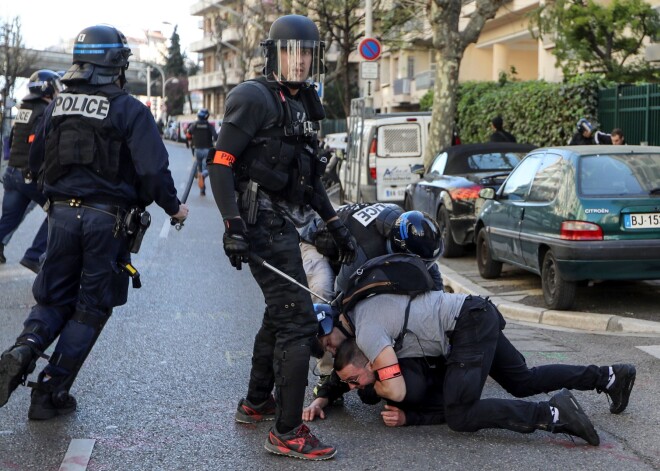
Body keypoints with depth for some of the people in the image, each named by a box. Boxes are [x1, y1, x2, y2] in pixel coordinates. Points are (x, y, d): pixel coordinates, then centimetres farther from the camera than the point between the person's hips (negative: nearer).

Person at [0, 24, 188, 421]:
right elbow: (153, 170, -15)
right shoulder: (129, 110, -9)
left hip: (62, 213, 4)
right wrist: (173, 207, 2)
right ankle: (51, 393, 8)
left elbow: (36, 162, 15)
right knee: (91, 307, 8)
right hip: (107, 220, -4)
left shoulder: (58, 106, 8)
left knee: (54, 297, 18)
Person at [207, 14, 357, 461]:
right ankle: (287, 433, -9)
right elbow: (221, 164, -16)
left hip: (282, 223, 10)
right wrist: (233, 224, -25)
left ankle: (256, 402, 37)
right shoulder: (255, 98, -10)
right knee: (298, 320, -13)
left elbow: (309, 176, 23)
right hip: (262, 223, -10)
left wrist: (336, 224, 19)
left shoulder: (302, 104, 16)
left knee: (280, 314, 21)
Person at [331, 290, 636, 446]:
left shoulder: (366, 333, -17)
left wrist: (368, 383, 4)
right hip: (478, 316, 10)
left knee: (459, 417, -17)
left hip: (470, 327, -10)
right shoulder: (359, 309, 11)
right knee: (523, 382, 23)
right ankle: (609, 376, 24)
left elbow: (396, 390, -17)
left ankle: (553, 415, -22)